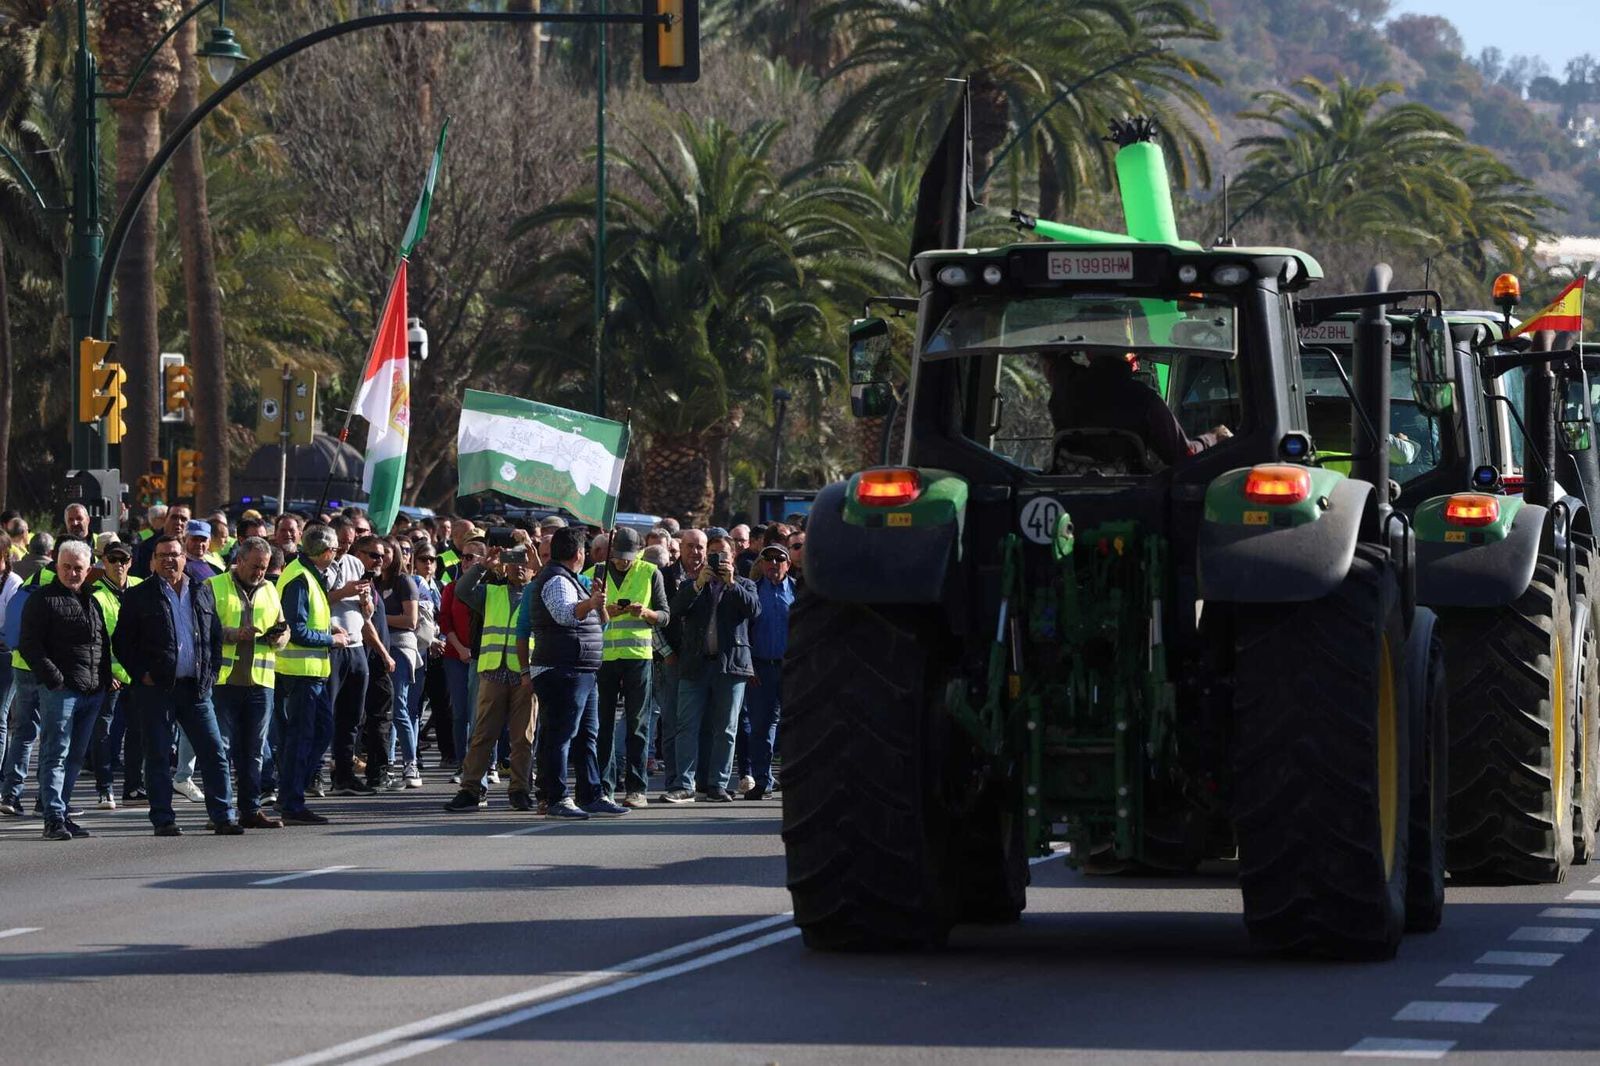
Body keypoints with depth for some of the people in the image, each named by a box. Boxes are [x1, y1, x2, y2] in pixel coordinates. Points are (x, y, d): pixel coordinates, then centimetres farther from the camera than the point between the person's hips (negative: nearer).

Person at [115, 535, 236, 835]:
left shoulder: (203, 593, 12)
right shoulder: (138, 596, 2)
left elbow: (216, 636, 16)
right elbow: (122, 642, 2)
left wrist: (211, 673, 6)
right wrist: (141, 674, -7)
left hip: (196, 687, 3)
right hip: (155, 687, -3)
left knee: (213, 752, -2)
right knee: (158, 755, 1)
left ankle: (223, 816, 1)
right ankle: (163, 819, 6)